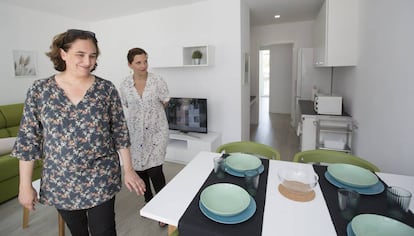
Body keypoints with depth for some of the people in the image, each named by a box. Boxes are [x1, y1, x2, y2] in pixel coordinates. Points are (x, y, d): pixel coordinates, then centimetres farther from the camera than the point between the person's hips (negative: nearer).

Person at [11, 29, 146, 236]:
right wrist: (25, 185, 0)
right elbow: (28, 139, -1)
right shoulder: (39, 90, -5)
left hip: (101, 178, -1)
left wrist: (128, 169, -4)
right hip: (60, 181, 2)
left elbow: (120, 132, -3)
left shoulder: (107, 89, -7)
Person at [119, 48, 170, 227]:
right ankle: (149, 201, 37)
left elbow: (165, 103, 3)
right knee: (139, 168, 13)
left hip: (156, 131, -3)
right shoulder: (124, 85, -3)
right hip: (135, 133, 4)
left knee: (155, 170, -8)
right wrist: (141, 114, 11)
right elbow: (127, 106, 12)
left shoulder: (158, 82, -10)